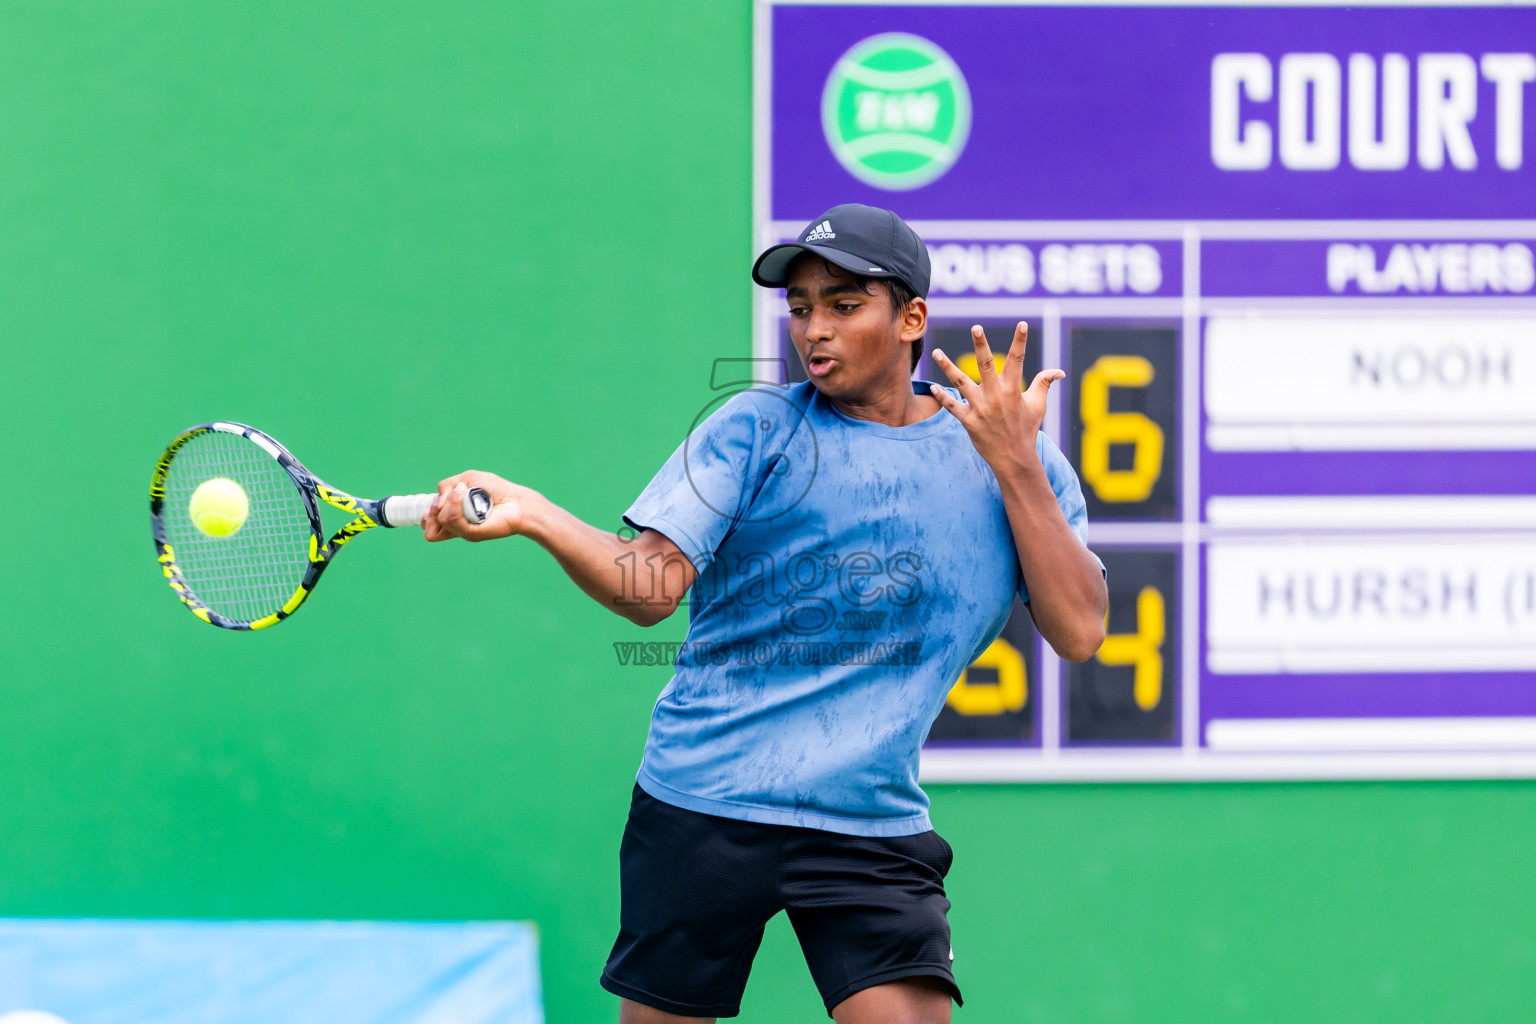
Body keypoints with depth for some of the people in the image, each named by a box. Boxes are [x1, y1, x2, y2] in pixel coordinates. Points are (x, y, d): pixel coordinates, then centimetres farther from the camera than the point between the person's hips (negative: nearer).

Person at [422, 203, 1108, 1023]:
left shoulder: (1012, 454, 5)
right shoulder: (756, 428, 1)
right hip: (700, 802, 0)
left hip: (871, 829, 0)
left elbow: (1079, 633, -3)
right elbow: (651, 588, -7)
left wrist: (1016, 466, -11)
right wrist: (529, 514, -24)